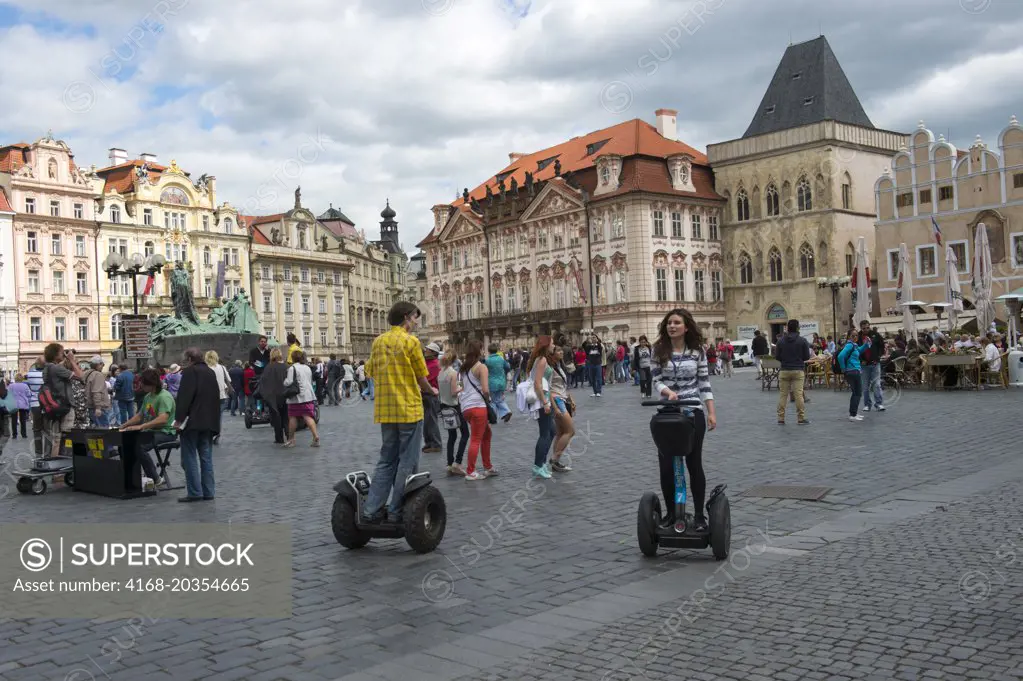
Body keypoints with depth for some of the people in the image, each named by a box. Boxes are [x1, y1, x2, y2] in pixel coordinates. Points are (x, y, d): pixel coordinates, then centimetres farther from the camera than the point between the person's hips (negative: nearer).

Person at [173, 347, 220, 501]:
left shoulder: (189, 372, -8)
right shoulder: (211, 372, 16)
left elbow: (184, 397, -17)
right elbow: (216, 397, 20)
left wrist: (179, 418, -16)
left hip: (192, 421, -7)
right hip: (209, 422, 7)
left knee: (190, 457, -3)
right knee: (206, 457, 9)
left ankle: (194, 492, -6)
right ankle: (208, 492, 8)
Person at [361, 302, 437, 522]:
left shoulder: (378, 341, 9)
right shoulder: (411, 341, -9)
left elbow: (371, 372, 12)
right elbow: (421, 377, -6)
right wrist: (430, 390, 15)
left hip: (385, 410, 6)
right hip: (409, 409, -6)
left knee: (386, 461, 13)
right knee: (407, 463, 3)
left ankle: (372, 509, 7)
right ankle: (398, 512, 5)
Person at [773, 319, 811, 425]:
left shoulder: (781, 341, 0)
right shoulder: (802, 341, -4)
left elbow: (777, 357, 2)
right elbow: (807, 356, -1)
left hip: (784, 371, 1)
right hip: (798, 371, -1)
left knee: (783, 395, 5)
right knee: (799, 394, -1)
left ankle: (781, 418, 5)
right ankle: (801, 418, 1)